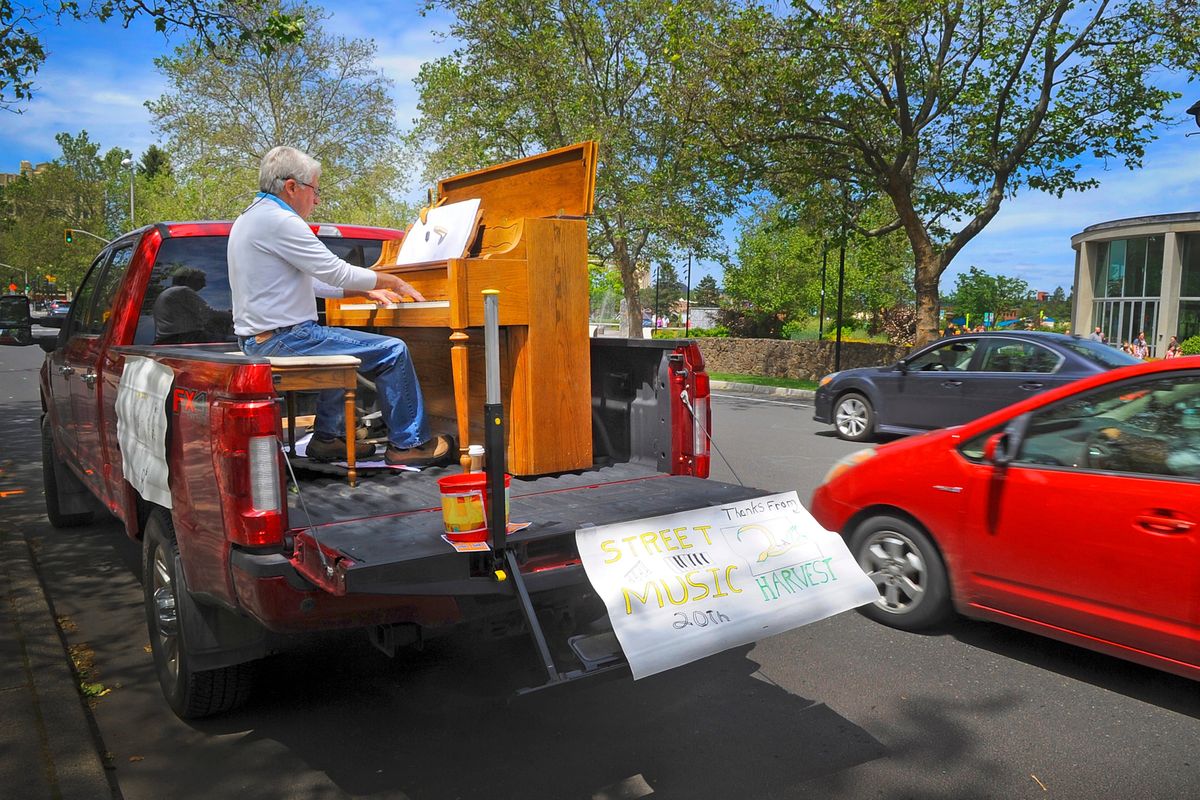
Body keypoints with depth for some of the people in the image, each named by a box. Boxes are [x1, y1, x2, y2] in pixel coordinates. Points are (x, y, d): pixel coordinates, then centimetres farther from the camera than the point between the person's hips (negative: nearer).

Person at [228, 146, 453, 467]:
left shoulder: (250, 218, 17)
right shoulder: (279, 220, -16)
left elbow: (307, 279, 23)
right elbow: (336, 272, -17)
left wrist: (365, 291, 21)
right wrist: (393, 282, -2)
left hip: (257, 339, 11)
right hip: (283, 340, -11)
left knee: (342, 344, 33)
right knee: (394, 351, -7)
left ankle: (327, 437, 30)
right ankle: (409, 444, 1)